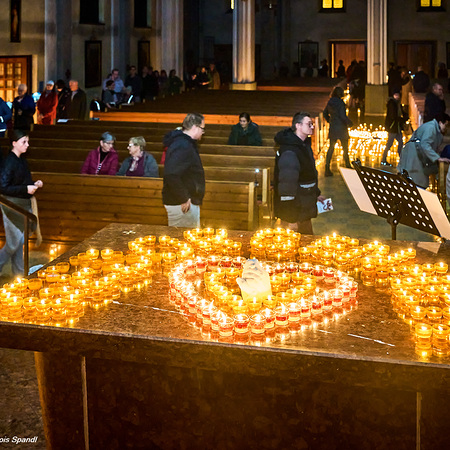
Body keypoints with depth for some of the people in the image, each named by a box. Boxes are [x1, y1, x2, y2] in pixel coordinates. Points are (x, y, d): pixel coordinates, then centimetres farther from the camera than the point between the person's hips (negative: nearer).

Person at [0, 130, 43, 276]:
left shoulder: (21, 160, 7)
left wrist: (34, 184, 2)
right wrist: (26, 189, -25)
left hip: (23, 205, 8)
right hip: (12, 207, -8)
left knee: (20, 241, 14)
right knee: (14, 243, -4)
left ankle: (19, 272, 22)